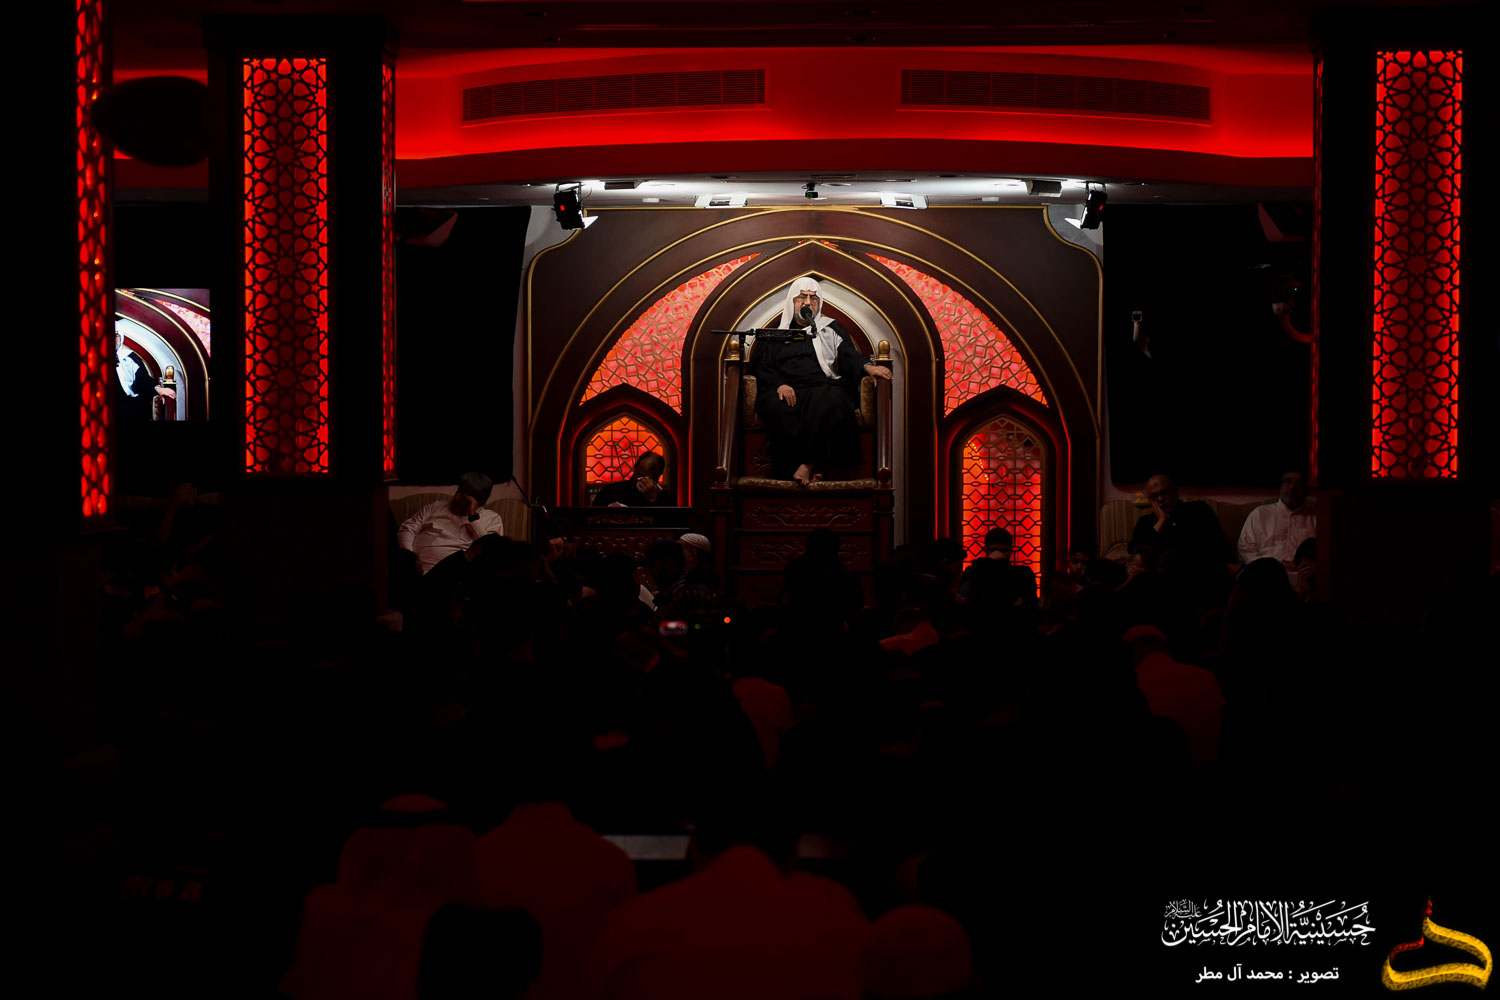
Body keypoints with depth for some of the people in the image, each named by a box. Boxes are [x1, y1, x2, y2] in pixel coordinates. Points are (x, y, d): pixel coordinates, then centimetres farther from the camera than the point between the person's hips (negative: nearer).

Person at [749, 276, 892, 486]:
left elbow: (848, 357, 8)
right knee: (776, 406, -37)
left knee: (830, 401, -39)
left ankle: (807, 464, -38)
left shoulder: (831, 330, 24)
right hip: (785, 391, 0)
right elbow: (761, 366, 11)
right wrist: (779, 385, -10)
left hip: (823, 388, 0)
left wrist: (867, 367, -15)